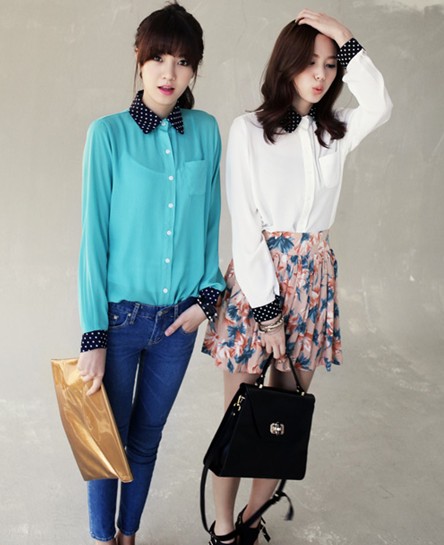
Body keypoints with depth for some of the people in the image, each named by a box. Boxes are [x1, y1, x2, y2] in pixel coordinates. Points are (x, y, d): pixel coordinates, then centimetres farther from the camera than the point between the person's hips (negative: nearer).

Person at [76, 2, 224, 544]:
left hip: (180, 317, 3)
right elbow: (93, 236, -11)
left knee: (147, 436, 17)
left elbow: (210, 220, 7)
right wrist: (93, 336, -12)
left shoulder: (205, 131, -1)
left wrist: (207, 295, -1)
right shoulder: (108, 133, -10)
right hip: (121, 315, -3)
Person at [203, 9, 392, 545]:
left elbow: (380, 106, -13)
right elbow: (245, 223, -10)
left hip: (315, 278, 5)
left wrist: (346, 39, -13)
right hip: (258, 274, -4)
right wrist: (266, 307, -14)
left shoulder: (336, 130, 8)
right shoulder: (249, 129, -6)